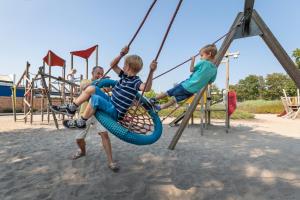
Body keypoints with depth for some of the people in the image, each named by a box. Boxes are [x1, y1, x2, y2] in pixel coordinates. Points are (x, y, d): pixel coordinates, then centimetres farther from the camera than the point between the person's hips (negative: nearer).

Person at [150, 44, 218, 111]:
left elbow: (191, 69, 1)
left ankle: (154, 99, 25)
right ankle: (160, 107, 27)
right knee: (175, 99, 19)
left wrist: (193, 61, 15)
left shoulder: (203, 62, -9)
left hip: (187, 85, -5)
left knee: (169, 92, 12)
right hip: (193, 91, 5)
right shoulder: (214, 69, 5)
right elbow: (210, 81, 13)